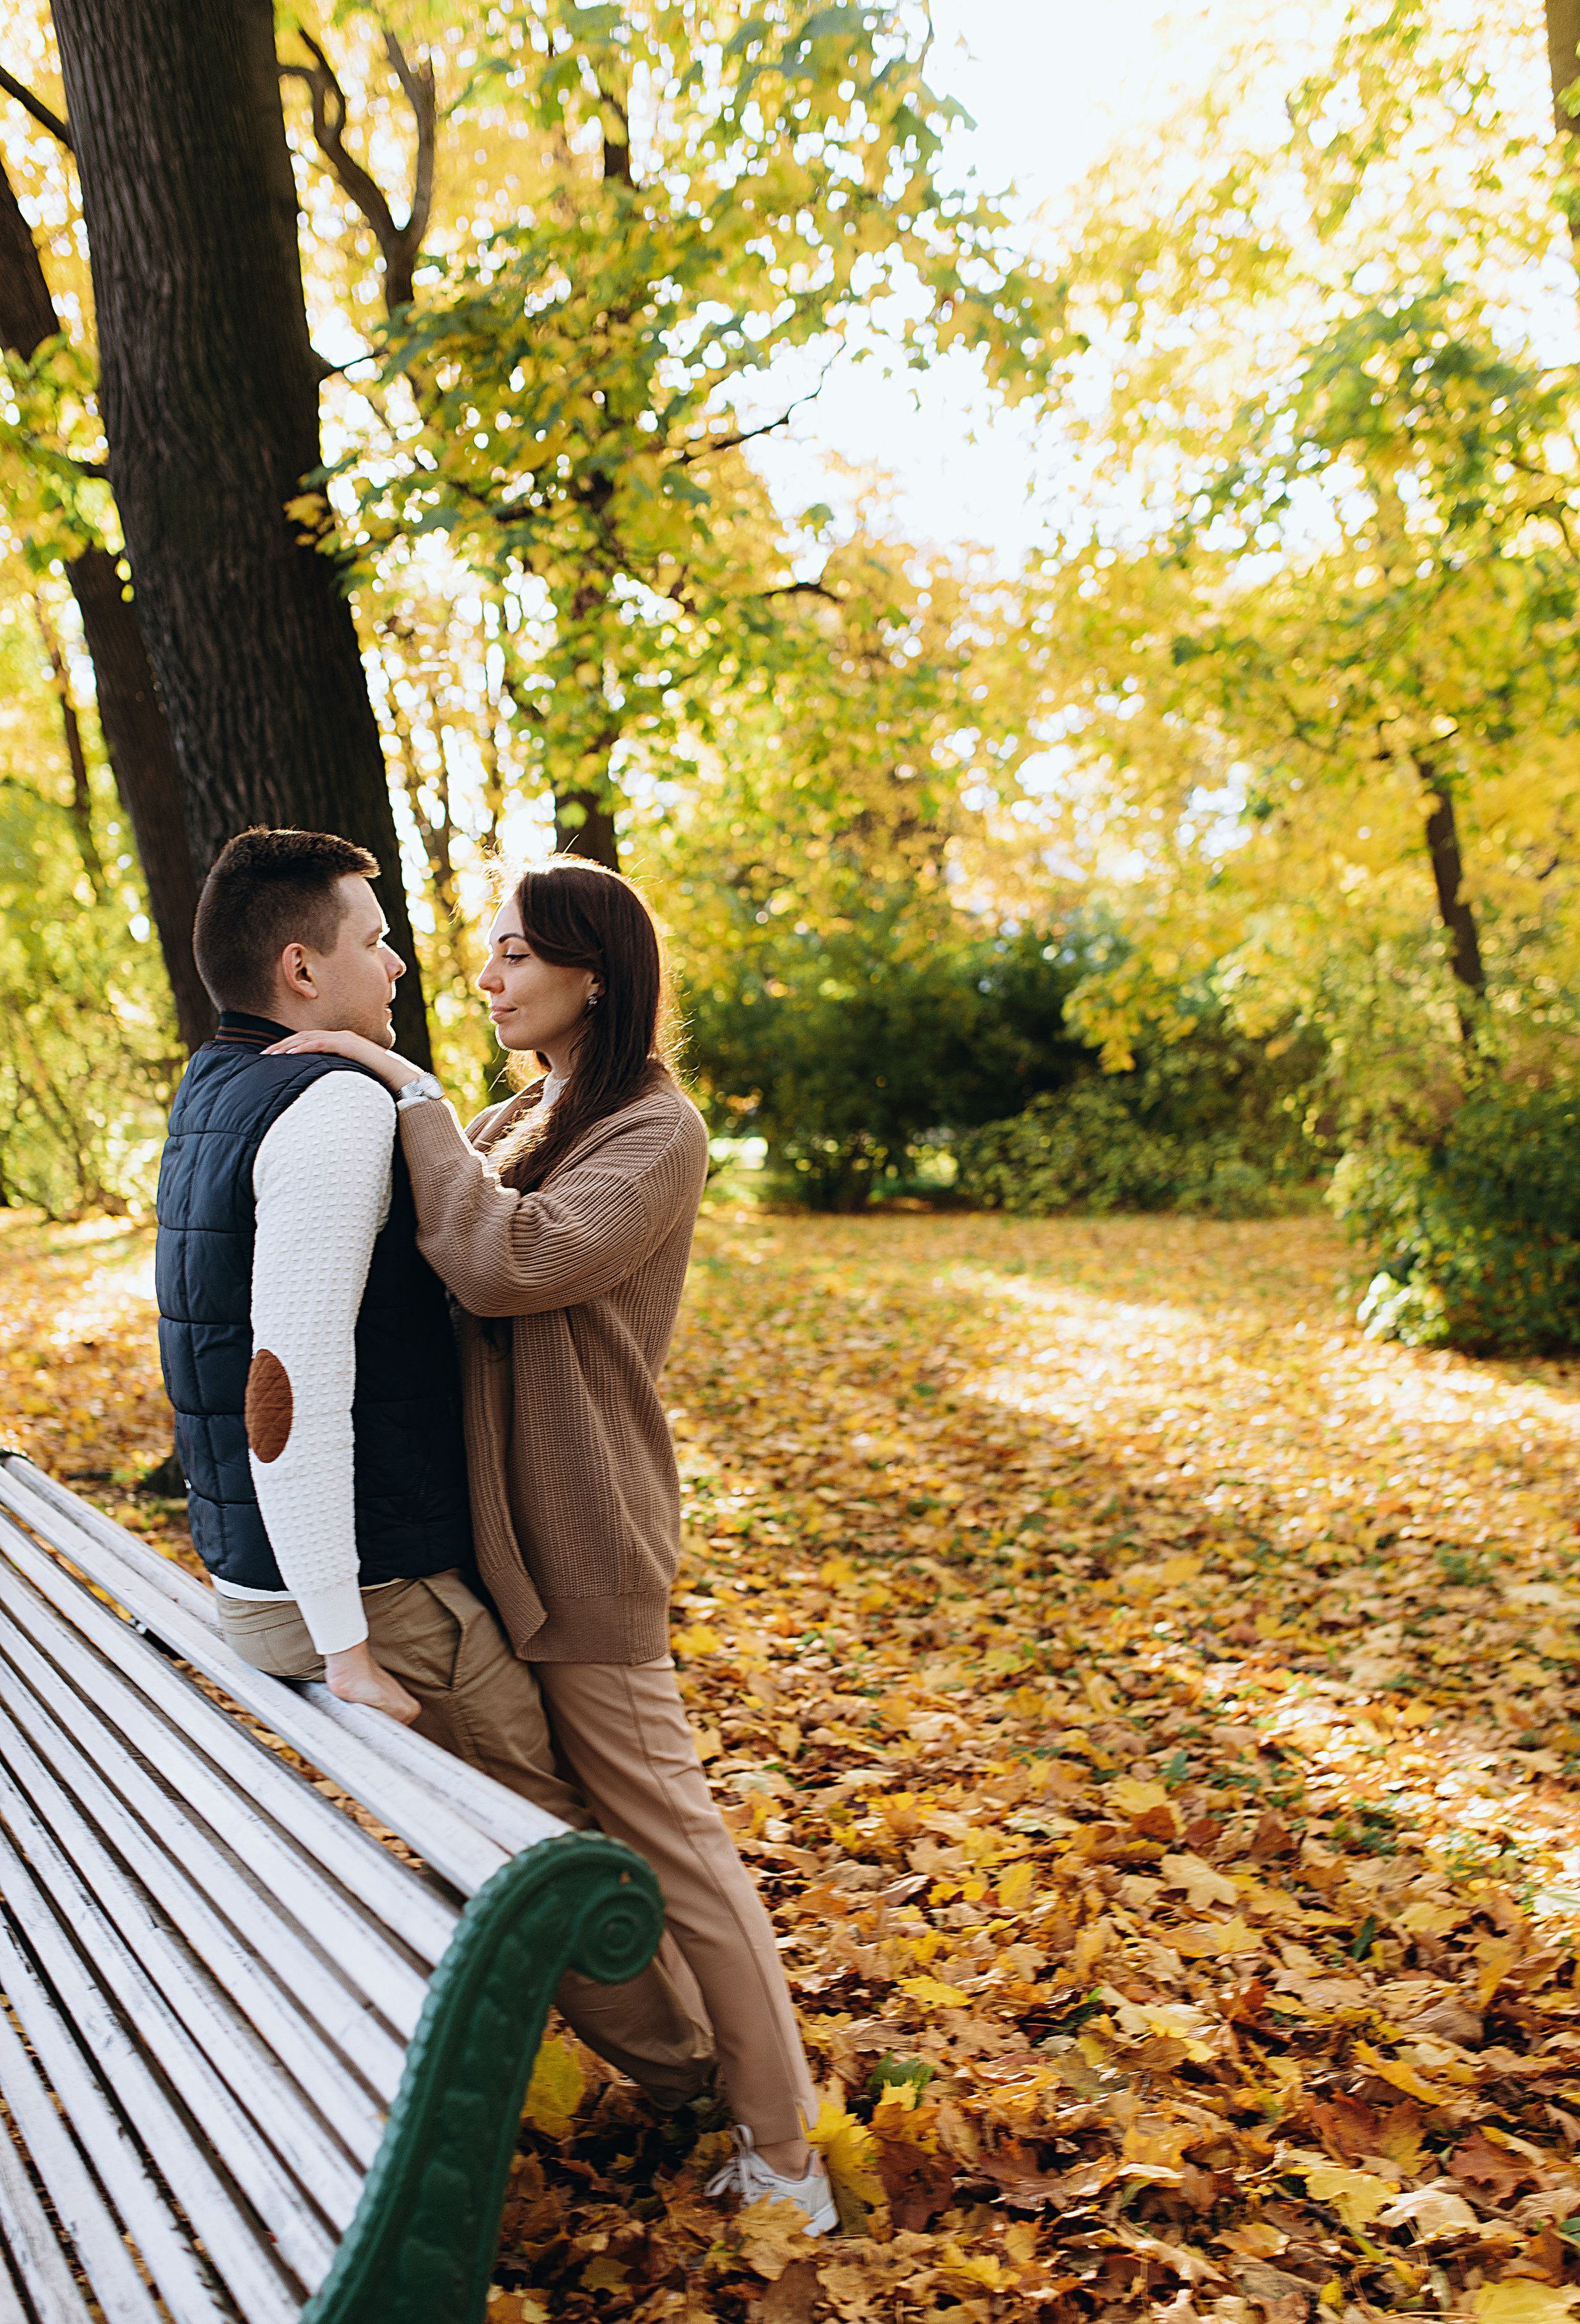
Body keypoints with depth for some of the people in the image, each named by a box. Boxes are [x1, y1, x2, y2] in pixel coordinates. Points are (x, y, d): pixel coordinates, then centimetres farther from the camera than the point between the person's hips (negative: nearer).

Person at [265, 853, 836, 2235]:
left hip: (582, 1546, -8)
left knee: (663, 1835, 1)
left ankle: (780, 2151, 16)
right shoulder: (516, 1124, 12)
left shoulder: (655, 1134, -14)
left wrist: (411, 1094, -23)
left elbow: (507, 1264, -29)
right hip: (494, 1526, 8)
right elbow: (447, 1272, 12)